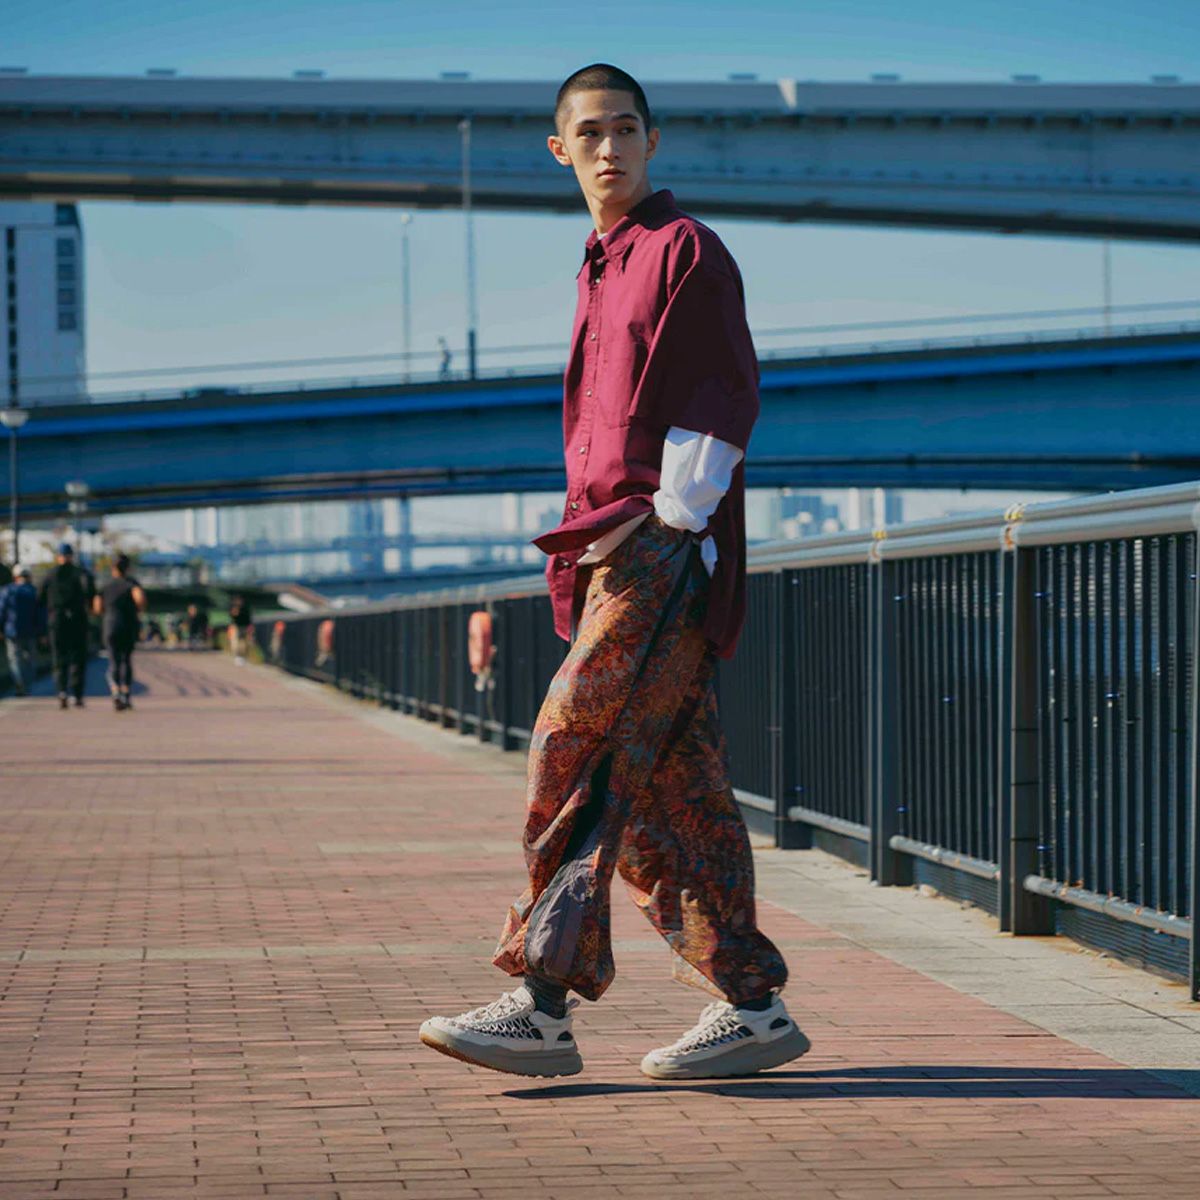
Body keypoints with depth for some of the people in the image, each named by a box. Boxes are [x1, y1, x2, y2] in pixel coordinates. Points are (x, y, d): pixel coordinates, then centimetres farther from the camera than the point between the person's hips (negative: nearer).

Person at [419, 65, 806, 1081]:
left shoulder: (685, 251, -5)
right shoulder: (604, 269, 21)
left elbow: (725, 400, -11)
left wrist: (665, 528, -15)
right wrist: (594, 548, 17)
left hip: (666, 551, -9)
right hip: (616, 556, 9)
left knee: (578, 750, -14)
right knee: (671, 786, 6)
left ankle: (543, 1005, -14)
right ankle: (750, 1006, 9)